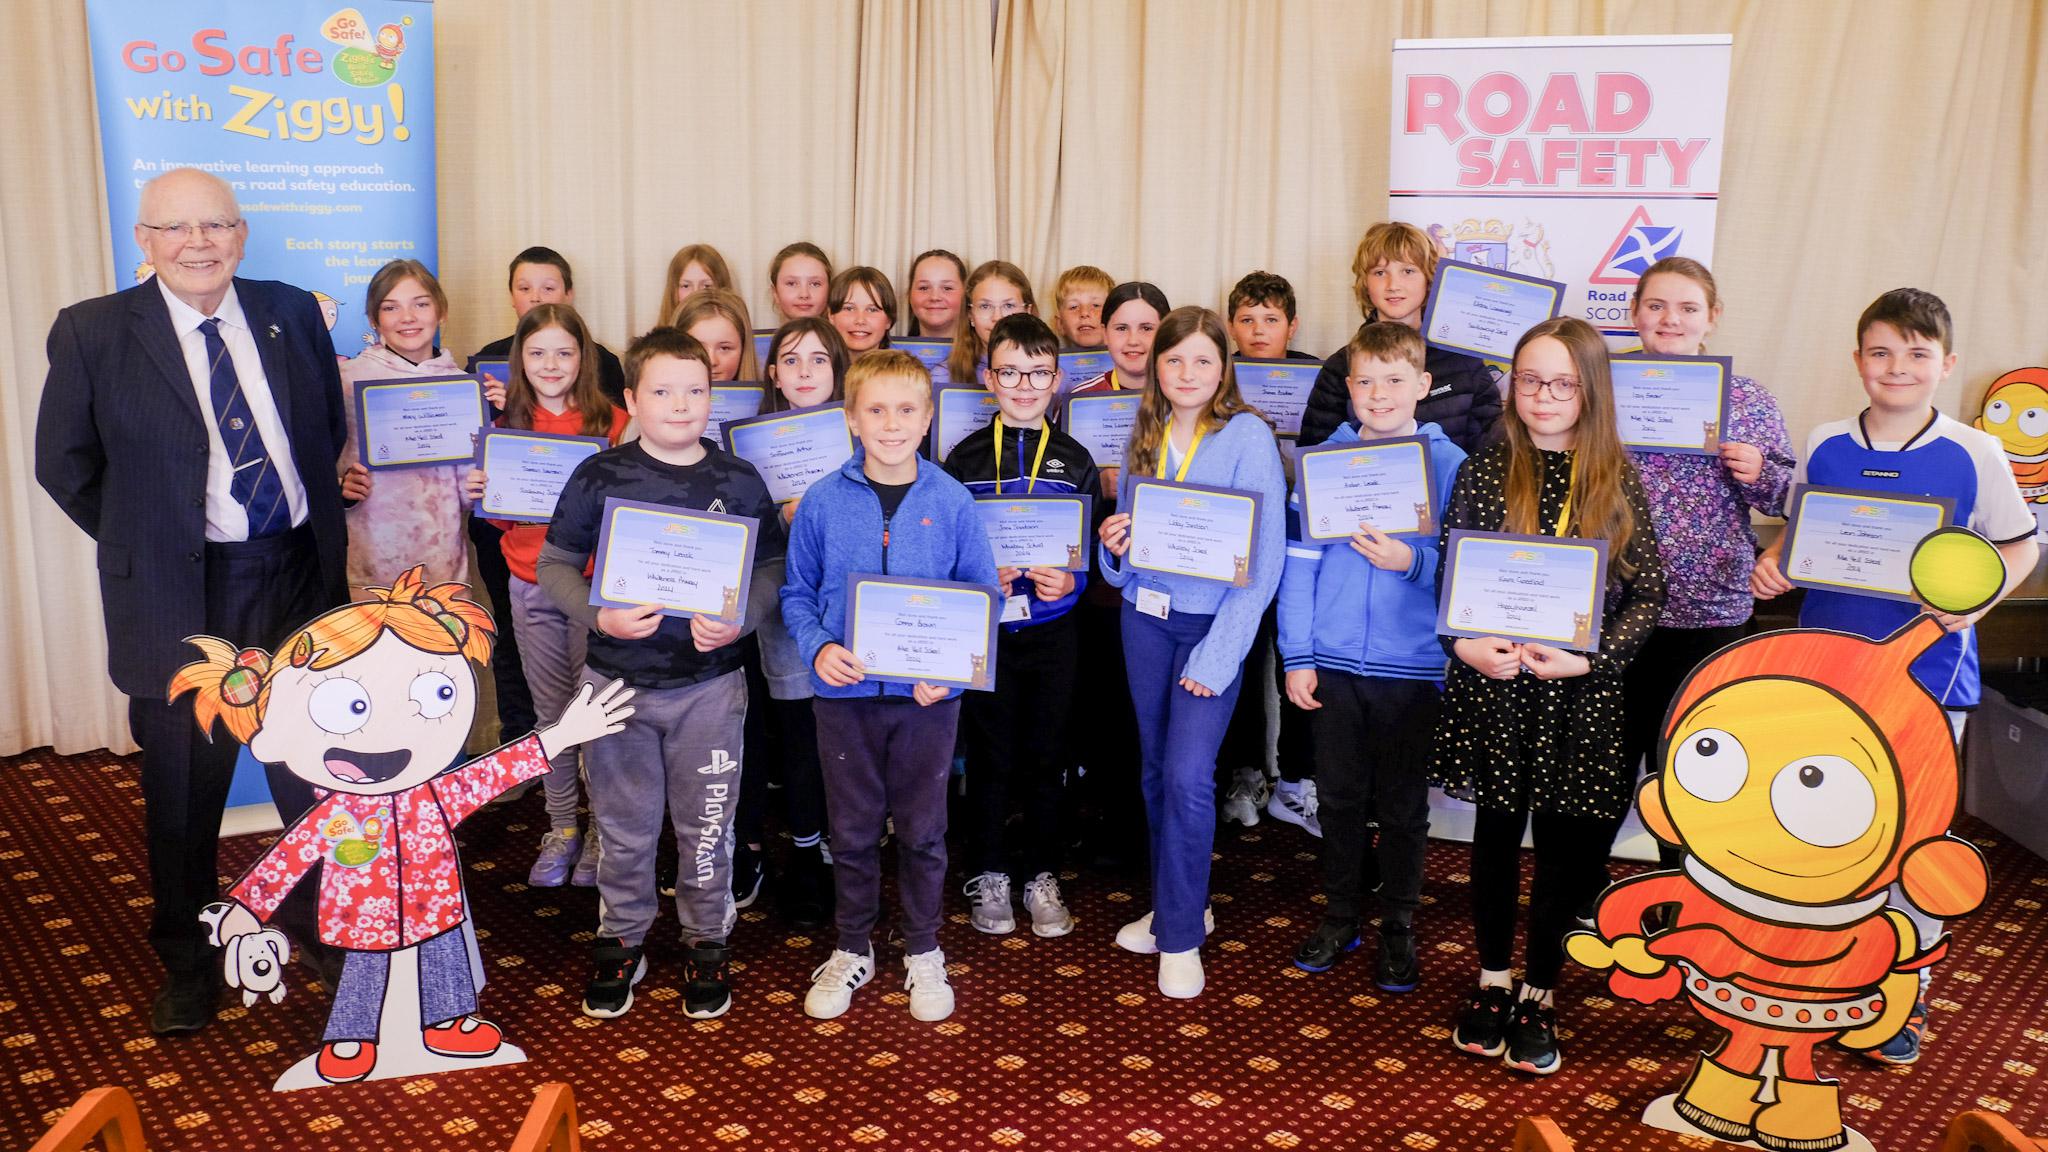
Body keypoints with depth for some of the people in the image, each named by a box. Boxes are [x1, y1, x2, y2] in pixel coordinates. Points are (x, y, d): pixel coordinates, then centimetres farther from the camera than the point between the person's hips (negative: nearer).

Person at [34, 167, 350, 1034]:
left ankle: (322, 925, 34)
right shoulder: (92, 332, -5)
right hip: (179, 597, -2)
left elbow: (333, 431, 13)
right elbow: (63, 465, 4)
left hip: (301, 579, 2)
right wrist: (139, 542, 2)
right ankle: (186, 964, 32)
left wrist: (320, 534, 8)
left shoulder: (293, 312, 3)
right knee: (183, 792, 12)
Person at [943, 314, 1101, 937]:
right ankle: (988, 875, 23)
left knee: (1046, 754, 9)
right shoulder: (965, 458, 1)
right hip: (985, 627, -1)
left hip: (1053, 629, 1)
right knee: (990, 756, 7)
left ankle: (1043, 876, 24)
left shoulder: (1075, 460, 4)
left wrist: (1070, 581, -14)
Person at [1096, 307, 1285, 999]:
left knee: (1187, 774, -11)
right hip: (1145, 616, 5)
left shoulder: (1247, 436, -10)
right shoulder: (1144, 438, 8)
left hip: (1214, 622, -5)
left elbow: (1264, 558, -13)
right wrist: (1115, 545, -9)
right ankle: (1176, 904, 30)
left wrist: (1218, 654, -16)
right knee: (1156, 769, 12)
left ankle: (1181, 935, 5)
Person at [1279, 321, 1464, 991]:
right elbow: (1299, 560, 1)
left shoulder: (1449, 463, -3)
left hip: (1411, 665, -1)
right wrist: (1296, 655, -2)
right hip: (1332, 661, 2)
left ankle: (1399, 929, 27)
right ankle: (1341, 916, 30)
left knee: (1402, 807, 10)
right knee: (1340, 797, 14)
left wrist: (1411, 561, -21)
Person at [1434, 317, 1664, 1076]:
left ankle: (1539, 996, 24)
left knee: (1566, 843, 7)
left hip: (1582, 693, 0)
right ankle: (1492, 981, 30)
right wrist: (1464, 643, -14)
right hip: (1493, 683, 0)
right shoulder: (1485, 472, 0)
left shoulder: (1619, 481, -1)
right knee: (1497, 830, 13)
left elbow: (1648, 592, -2)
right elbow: (1447, 576, 2)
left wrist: (1589, 658, -15)